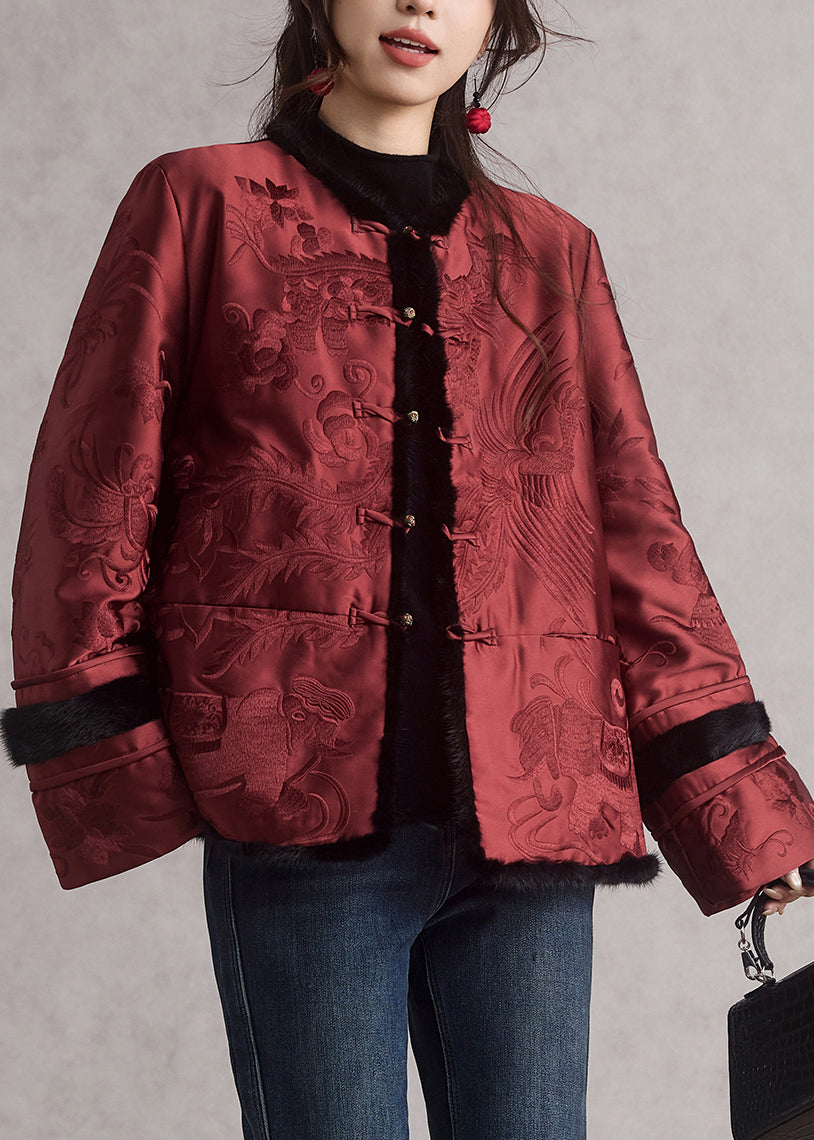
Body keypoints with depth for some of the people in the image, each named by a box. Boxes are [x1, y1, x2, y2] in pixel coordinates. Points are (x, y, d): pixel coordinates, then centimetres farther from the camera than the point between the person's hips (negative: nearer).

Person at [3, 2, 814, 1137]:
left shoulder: (552, 254, 18)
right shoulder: (201, 203, 10)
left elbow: (636, 534, 15)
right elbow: (93, 489, 6)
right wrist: (112, 764, -3)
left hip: (531, 820, 3)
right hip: (303, 810, -3)